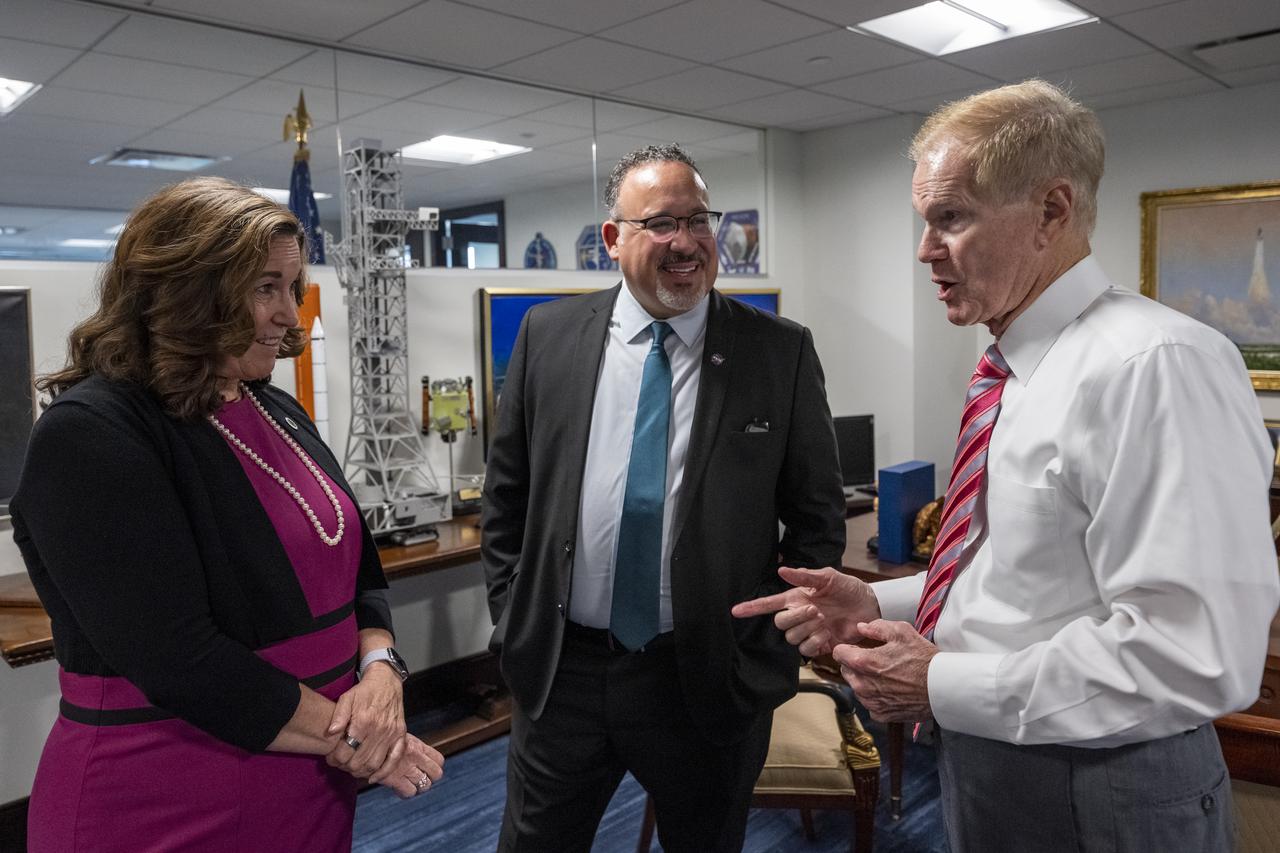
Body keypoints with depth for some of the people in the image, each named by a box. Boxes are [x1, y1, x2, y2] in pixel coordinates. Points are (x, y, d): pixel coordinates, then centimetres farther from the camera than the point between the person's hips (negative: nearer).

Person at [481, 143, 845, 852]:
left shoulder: (781, 353, -6)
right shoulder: (548, 336, -1)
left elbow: (817, 520, -1)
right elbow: (505, 497, 6)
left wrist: (766, 648, -6)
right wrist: (513, 625, 2)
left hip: (712, 682, -1)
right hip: (558, 672, 2)